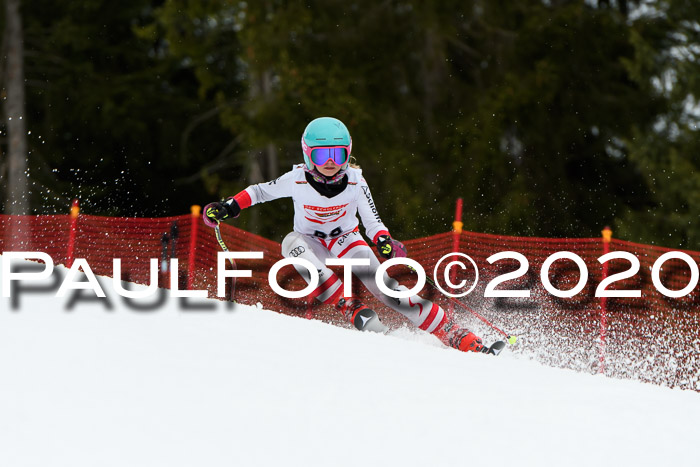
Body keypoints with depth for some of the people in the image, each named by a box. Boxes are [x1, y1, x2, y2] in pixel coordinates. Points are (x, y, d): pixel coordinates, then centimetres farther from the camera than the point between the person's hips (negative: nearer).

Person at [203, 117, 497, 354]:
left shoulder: (355, 182, -19)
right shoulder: (297, 181, -19)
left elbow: (372, 221, -17)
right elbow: (260, 192, -4)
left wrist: (384, 242, -38)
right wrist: (228, 208, -17)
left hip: (346, 239, 0)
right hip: (312, 245, 1)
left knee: (384, 288, -22)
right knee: (292, 243, -35)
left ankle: (456, 336, -20)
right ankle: (351, 310, -37)